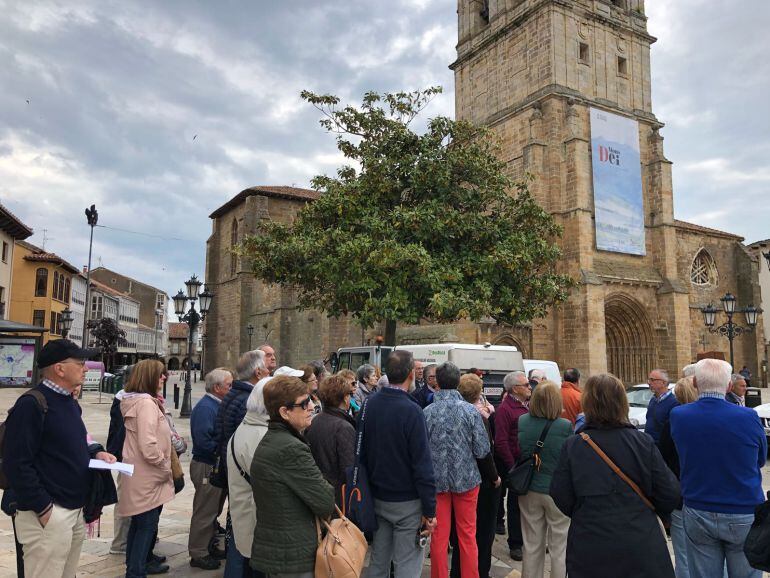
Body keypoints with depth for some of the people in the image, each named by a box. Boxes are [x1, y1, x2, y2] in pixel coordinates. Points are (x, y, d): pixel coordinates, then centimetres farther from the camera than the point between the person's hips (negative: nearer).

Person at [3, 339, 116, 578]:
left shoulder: (70, 403, 13)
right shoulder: (31, 404, -17)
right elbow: (17, 464, -20)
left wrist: (95, 452, 3)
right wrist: (43, 508, -20)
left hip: (75, 509, 9)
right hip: (48, 512, -9)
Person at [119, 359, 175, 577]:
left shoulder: (134, 401, 12)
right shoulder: (146, 403, -21)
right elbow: (149, 445, -28)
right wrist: (165, 468, -15)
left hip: (139, 476, 10)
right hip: (148, 478, -10)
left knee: (139, 524, 21)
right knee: (147, 526, 0)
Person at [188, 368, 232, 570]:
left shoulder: (217, 405, 9)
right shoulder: (205, 407, -21)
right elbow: (203, 441, -28)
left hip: (216, 465, 10)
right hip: (206, 467, -9)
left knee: (213, 510, 21)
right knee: (205, 512, 3)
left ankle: (208, 547, 35)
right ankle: (198, 554, 17)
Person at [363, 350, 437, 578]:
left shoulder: (369, 405, -1)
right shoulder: (411, 411, -20)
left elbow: (361, 451, 8)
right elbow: (422, 465, -20)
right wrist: (429, 510, -13)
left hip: (377, 498, 6)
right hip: (407, 501, -6)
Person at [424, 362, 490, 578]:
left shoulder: (427, 412, -10)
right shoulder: (470, 410, -12)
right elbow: (482, 450, -11)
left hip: (436, 480, 0)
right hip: (466, 479, 0)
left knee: (439, 536, 12)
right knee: (467, 536, 14)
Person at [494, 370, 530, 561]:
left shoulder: (530, 404, 9)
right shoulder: (505, 409, -14)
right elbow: (501, 442, -17)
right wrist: (512, 466, -17)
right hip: (516, 464, -6)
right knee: (515, 505, 7)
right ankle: (515, 544, 20)